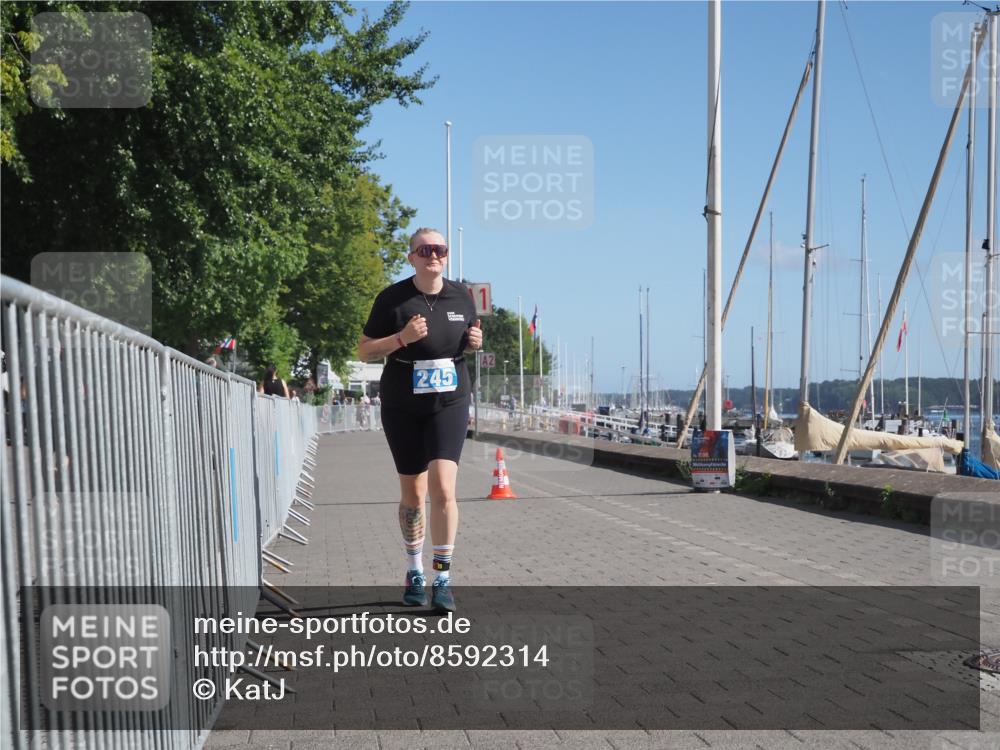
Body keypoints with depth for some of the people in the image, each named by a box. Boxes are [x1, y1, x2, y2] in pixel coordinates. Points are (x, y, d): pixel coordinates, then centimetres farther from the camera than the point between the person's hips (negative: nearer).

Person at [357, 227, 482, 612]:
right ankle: (415, 573, 28)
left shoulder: (461, 296, 3)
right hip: (402, 407, -1)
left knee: (443, 488, -14)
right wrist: (402, 338, -20)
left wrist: (475, 343, -4)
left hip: (449, 403, 1)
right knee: (412, 493, 9)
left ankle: (443, 579, -3)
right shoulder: (393, 298, -6)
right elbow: (364, 351, -4)